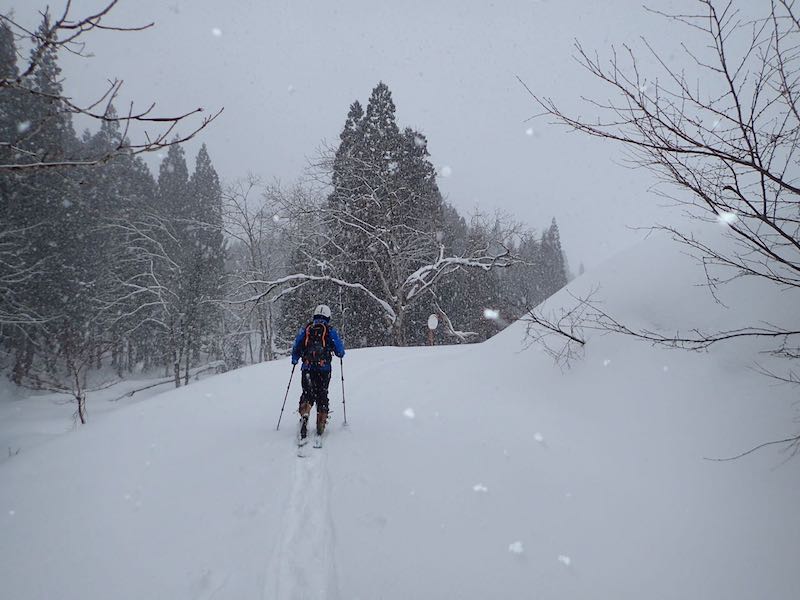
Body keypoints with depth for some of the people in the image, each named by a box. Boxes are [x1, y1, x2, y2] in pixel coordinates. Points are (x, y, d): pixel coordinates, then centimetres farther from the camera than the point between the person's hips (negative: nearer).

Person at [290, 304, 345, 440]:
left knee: (308, 393, 8)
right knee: (322, 395, 11)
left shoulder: (305, 329, 8)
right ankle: (321, 424, 10)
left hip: (307, 368, 1)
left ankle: (304, 414, -19)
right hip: (324, 368, -1)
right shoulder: (330, 331, 3)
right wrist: (340, 353, 25)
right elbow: (340, 352, 2)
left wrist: (294, 361, 26)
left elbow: (296, 349, 8)